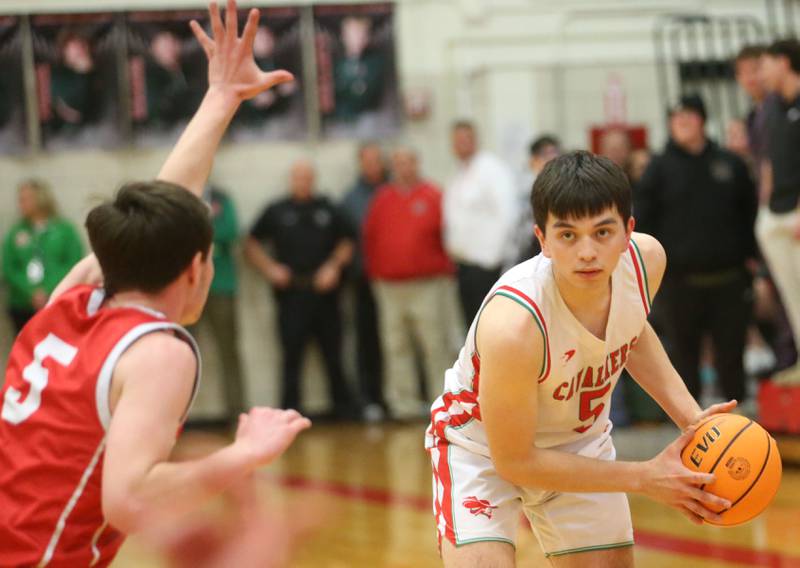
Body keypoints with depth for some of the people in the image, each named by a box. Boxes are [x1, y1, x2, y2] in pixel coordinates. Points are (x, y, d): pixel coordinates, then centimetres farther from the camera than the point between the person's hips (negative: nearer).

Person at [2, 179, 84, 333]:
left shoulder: (65, 230, 2)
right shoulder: (16, 232, 10)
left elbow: (75, 266, -4)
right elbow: (8, 269, 4)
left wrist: (49, 292, -14)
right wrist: (32, 293, -11)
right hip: (22, 307, 3)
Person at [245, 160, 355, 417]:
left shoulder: (328, 210, 9)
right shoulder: (276, 212, 7)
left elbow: (346, 243, 13)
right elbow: (251, 245, 11)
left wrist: (334, 266, -4)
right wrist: (270, 268, -2)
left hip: (324, 292, 1)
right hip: (291, 293, -1)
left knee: (333, 355, 6)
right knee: (292, 356, 0)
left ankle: (344, 409, 15)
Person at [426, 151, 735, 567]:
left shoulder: (646, 259, -22)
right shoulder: (511, 325, -39)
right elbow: (514, 461, -27)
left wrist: (689, 416, -9)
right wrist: (645, 478, -24)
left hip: (580, 437, 6)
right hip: (483, 446, -6)